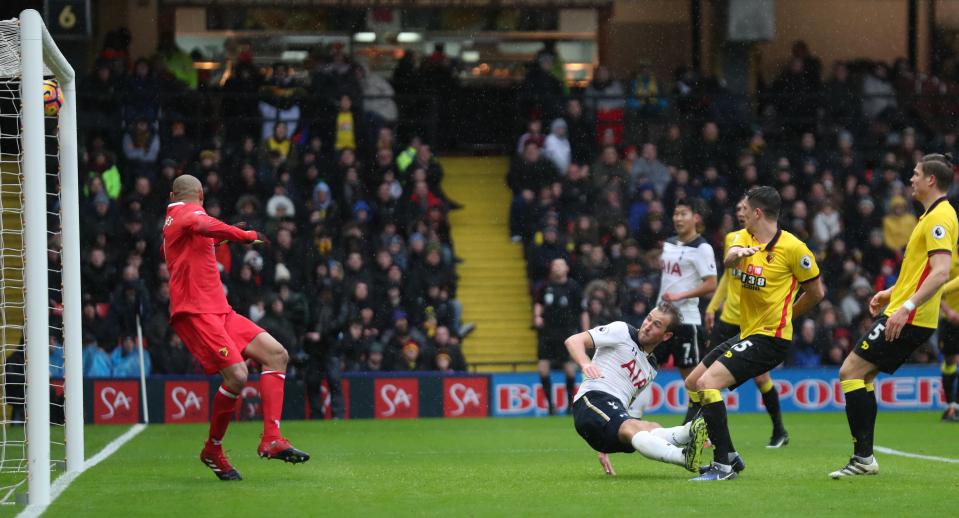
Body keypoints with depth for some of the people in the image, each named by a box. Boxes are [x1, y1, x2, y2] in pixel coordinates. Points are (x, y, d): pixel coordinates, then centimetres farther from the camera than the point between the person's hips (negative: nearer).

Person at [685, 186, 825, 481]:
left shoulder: (794, 248, -13)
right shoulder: (745, 238, 7)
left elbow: (816, 292, -3)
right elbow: (728, 260, -15)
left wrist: (785, 314, 8)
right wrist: (738, 254, -39)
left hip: (770, 338, -9)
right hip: (746, 333, 9)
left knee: (707, 383, -22)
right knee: (692, 383, 13)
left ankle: (724, 465, -19)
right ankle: (730, 456, 19)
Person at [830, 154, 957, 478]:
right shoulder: (932, 215, 17)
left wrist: (906, 307, -30)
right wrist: (892, 293, 25)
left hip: (908, 320, -10)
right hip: (908, 318, 10)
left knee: (850, 372, -10)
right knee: (860, 376, 13)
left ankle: (863, 457, -10)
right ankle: (863, 459, 13)